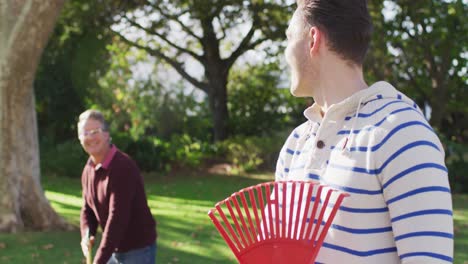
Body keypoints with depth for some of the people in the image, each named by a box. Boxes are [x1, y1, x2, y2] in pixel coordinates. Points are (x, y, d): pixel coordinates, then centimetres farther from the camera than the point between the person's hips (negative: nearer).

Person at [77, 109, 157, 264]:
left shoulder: (123, 167, -24)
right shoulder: (88, 170, 4)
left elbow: (117, 217, -29)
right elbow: (88, 209, 13)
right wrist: (87, 235, -9)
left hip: (138, 249, -8)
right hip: (115, 249, 9)